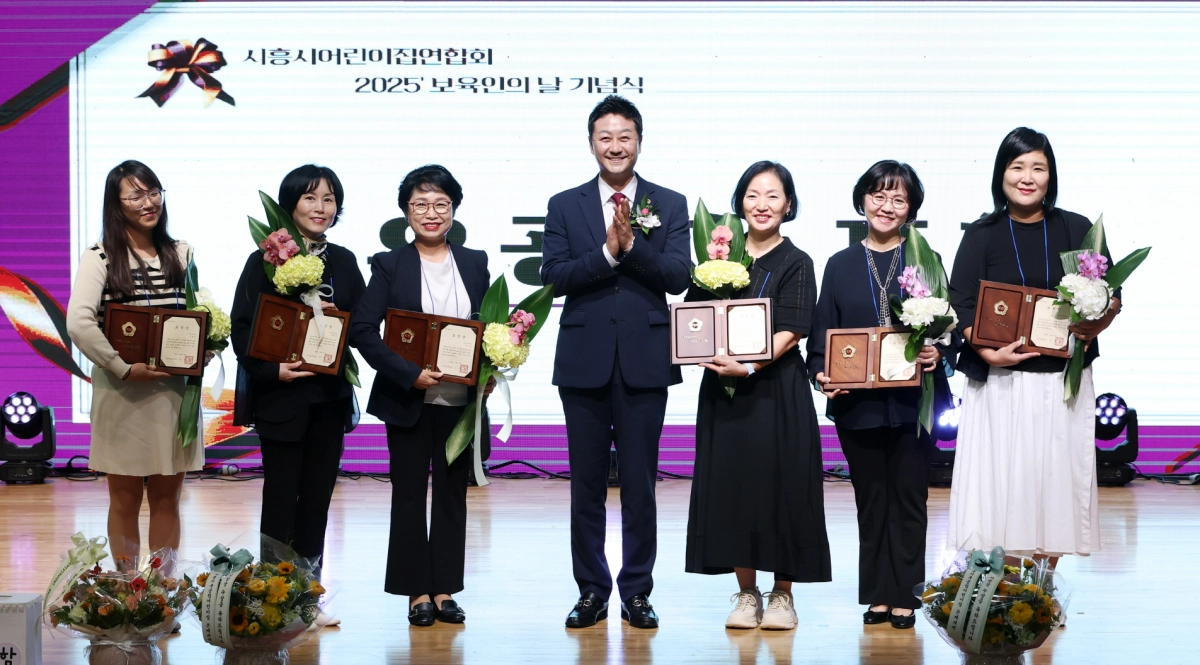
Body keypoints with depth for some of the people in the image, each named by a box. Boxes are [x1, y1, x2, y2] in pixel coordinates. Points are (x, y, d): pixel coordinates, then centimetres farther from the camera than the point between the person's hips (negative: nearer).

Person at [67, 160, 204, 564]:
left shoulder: (181, 254, 9)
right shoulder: (100, 257, -5)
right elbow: (79, 324, -16)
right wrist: (125, 368, -18)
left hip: (174, 391, 4)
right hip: (122, 394, -3)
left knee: (167, 496, 9)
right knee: (125, 498, 6)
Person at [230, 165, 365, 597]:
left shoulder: (344, 262, 11)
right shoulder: (265, 260, -4)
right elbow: (242, 327, -7)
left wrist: (338, 319, -8)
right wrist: (272, 369, -19)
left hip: (330, 396, 5)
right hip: (280, 396, -5)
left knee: (318, 497, 9)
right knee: (280, 496, -1)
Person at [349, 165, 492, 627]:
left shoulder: (475, 263, 8)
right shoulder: (389, 265, -1)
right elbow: (363, 330, -9)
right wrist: (409, 375, -19)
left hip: (461, 399, 3)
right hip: (408, 400, -2)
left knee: (453, 492, 8)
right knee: (409, 493, 3)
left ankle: (445, 589, 16)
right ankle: (417, 592, 11)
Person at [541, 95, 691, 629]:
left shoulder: (669, 204, 6)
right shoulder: (564, 206, 7)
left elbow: (678, 276, -5)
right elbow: (554, 277, -4)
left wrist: (632, 243, -18)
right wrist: (607, 251, -16)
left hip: (644, 360, -1)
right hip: (584, 360, 1)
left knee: (640, 483, 4)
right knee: (587, 483, 6)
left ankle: (637, 591, 14)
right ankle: (591, 591, 16)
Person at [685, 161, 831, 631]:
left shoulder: (795, 263, -1)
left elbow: (790, 333, -10)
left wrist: (749, 365, -22)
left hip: (775, 388, -3)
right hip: (723, 389, 3)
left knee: (779, 482, 0)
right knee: (731, 482, 4)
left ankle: (782, 593, 12)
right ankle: (746, 593, 15)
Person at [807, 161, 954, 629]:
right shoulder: (840, 266, 8)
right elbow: (822, 334, 7)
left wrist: (937, 353, -17)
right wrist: (821, 373, -11)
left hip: (911, 401, -1)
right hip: (857, 402, 2)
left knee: (907, 499, 3)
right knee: (870, 499, 9)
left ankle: (905, 596, 10)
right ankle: (878, 595, 16)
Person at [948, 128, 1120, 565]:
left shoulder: (1077, 230, 6)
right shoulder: (982, 235, 3)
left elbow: (1113, 297, 7)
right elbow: (961, 305, -3)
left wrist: (1094, 327, -13)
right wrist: (989, 352, -18)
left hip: (1063, 378, 1)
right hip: (1000, 381, -1)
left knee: (1057, 478, 3)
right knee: (1003, 479, -3)